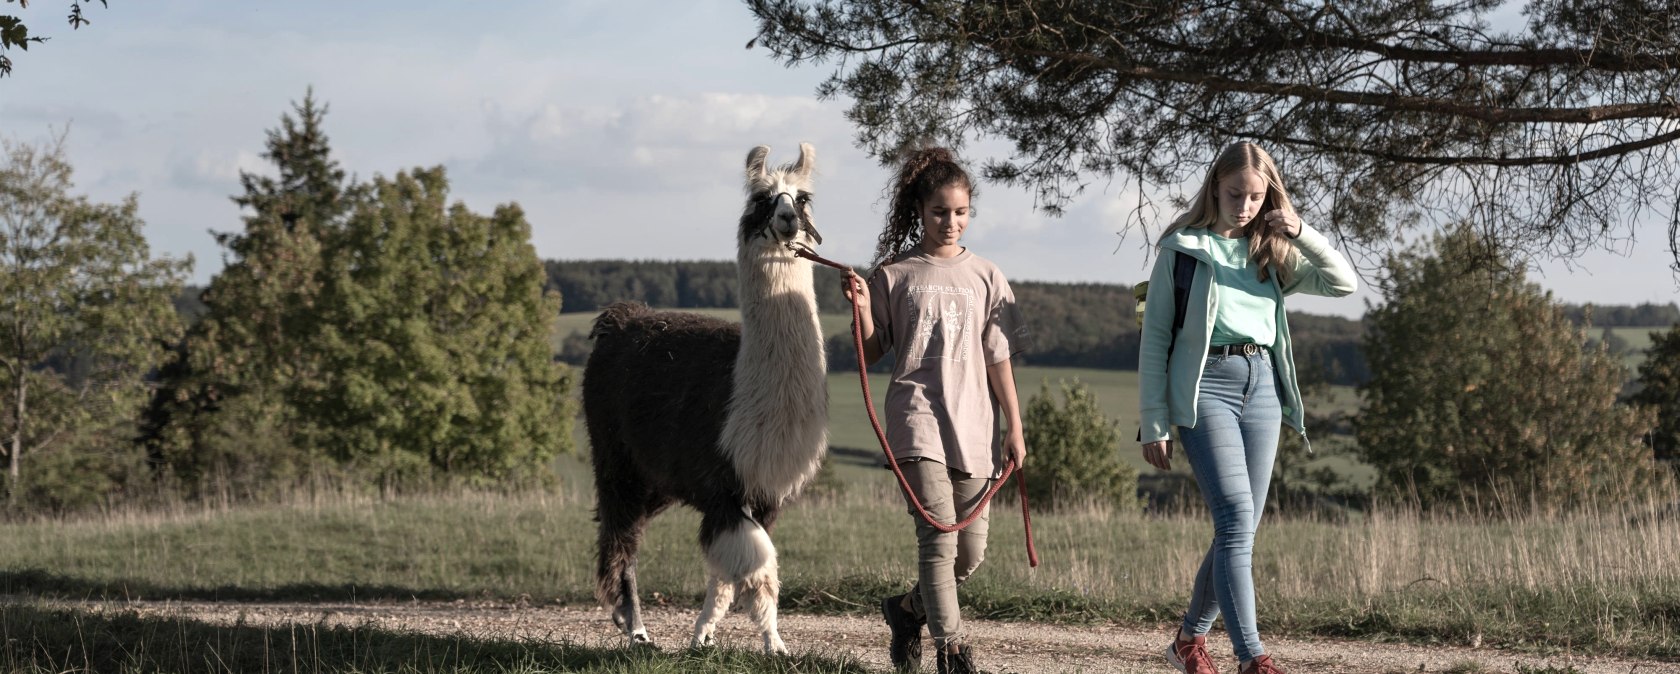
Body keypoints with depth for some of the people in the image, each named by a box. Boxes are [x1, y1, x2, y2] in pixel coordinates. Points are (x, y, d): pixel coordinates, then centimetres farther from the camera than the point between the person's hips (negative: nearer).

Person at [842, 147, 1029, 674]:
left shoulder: (984, 277, 10)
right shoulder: (893, 274, 5)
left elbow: (998, 360, 9)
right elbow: (873, 353, 9)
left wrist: (1014, 428, 4)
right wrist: (862, 309, -9)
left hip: (974, 427, 3)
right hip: (917, 418, -3)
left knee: (971, 553, 4)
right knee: (938, 535, -16)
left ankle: (908, 610, 30)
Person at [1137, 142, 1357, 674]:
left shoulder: (1272, 255, 14)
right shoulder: (1182, 249, 3)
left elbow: (1345, 283, 6)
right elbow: (1154, 340, 2)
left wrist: (1301, 233, -6)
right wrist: (1153, 425, -3)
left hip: (1262, 389, 5)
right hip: (1205, 387, -5)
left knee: (1240, 528, 6)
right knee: (1237, 518, -17)